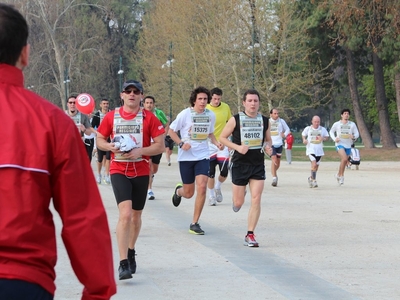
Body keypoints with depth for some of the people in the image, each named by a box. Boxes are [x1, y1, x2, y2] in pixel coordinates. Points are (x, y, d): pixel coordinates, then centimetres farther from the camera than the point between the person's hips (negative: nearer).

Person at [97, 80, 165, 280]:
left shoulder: (149, 118, -1)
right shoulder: (111, 117, 3)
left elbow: (160, 146, -2)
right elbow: (100, 140, 11)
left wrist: (140, 151, -18)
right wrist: (110, 146, -11)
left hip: (141, 171, 1)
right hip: (118, 170, -1)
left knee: (136, 216, 13)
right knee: (125, 213, -18)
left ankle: (131, 252, 38)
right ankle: (123, 263, -19)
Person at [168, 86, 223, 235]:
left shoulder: (210, 115, 2)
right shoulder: (185, 114, -9)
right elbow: (171, 130, 0)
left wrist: (216, 143, 0)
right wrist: (181, 143, -16)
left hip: (203, 156, 2)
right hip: (186, 157, -2)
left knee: (202, 187, -16)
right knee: (189, 193, 5)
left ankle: (195, 223, -5)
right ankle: (178, 191, 46)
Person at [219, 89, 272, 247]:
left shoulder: (264, 121, 4)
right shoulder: (235, 120, -6)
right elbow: (222, 137, -1)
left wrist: (268, 147, -5)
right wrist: (238, 147, -15)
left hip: (258, 165, 2)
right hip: (240, 164, -2)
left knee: (256, 199, -9)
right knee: (238, 203, 4)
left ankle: (250, 235, -1)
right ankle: (236, 200, 43)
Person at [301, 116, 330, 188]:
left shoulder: (323, 129, 2)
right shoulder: (308, 129, 1)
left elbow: (327, 137, 9)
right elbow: (303, 134, 17)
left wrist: (323, 138, -13)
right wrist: (304, 140, -3)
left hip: (319, 150, 3)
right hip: (310, 149, -3)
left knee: (316, 166, 13)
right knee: (314, 164, -22)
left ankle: (311, 178, 37)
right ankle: (314, 180, -16)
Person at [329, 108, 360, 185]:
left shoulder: (352, 124, 6)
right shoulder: (337, 124, 1)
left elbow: (357, 133, 8)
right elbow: (331, 132, 14)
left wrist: (353, 136, -16)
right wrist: (334, 138, -5)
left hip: (348, 145, 4)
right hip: (340, 144, -4)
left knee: (344, 162, 12)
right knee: (344, 159, -25)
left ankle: (338, 175, 34)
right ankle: (341, 176, -12)